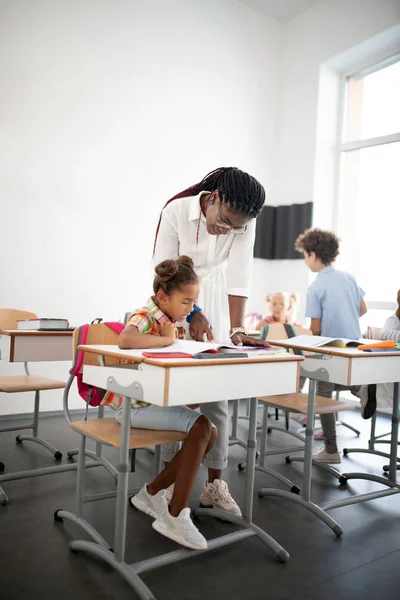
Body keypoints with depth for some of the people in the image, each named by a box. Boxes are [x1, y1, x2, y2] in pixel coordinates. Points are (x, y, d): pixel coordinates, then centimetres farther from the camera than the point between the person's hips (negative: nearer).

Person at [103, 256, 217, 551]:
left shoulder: (171, 320, 9)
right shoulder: (145, 316, -19)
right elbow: (124, 340, -41)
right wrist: (166, 339, -28)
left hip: (158, 399, 9)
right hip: (133, 402, -9)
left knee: (210, 433, -2)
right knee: (200, 426, -23)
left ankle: (151, 493, 11)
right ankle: (176, 516, -14)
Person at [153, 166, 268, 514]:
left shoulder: (244, 224, -15)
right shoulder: (176, 211, -23)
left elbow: (238, 279, -17)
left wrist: (237, 329, -25)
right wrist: (192, 314, -24)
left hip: (214, 303, 2)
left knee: (216, 396, 1)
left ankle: (215, 485, 12)